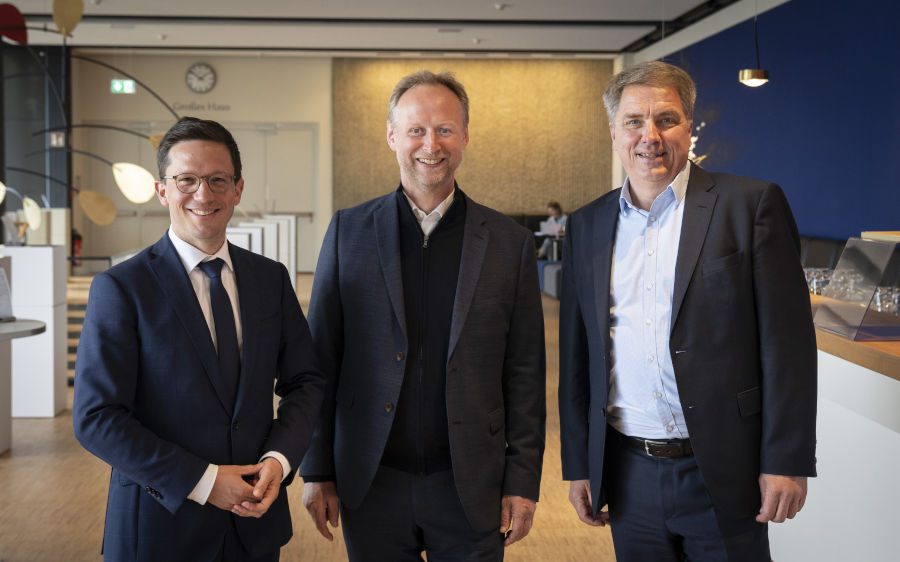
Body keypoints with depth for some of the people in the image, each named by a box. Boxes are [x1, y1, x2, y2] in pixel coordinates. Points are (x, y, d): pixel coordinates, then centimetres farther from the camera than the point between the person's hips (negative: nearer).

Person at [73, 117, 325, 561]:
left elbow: (304, 381, 7)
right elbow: (95, 418, -13)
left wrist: (279, 458, -11)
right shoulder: (120, 288, -10)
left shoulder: (271, 278, 3)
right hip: (160, 523, -4)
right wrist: (202, 481, -17)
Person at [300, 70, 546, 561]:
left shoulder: (510, 244, 0)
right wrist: (317, 472, 2)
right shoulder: (348, 231, 1)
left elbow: (524, 374, 2)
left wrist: (522, 483, 0)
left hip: (470, 488, 0)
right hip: (370, 485, 1)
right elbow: (321, 360, 3)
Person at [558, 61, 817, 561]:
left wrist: (787, 463, -11)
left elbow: (788, 341, -8)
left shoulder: (751, 204, -5)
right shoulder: (586, 226, 7)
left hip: (723, 478, -3)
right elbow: (576, 358, 10)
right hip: (629, 477, 4)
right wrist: (578, 465, 9)